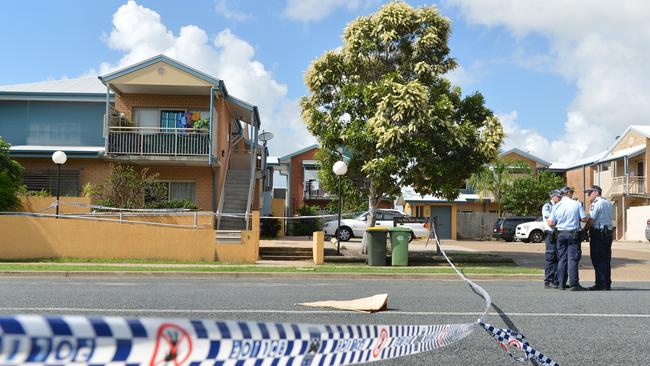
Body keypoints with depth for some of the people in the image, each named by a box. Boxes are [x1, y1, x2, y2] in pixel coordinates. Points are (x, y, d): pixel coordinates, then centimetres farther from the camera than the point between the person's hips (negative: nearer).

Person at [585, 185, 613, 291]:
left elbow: (591, 220, -15)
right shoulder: (608, 203, 17)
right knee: (606, 260, 11)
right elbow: (608, 218, 17)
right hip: (608, 232, 9)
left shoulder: (596, 203, -11)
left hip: (598, 233, -9)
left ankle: (600, 284, -5)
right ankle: (607, 284, 14)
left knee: (598, 260, -4)